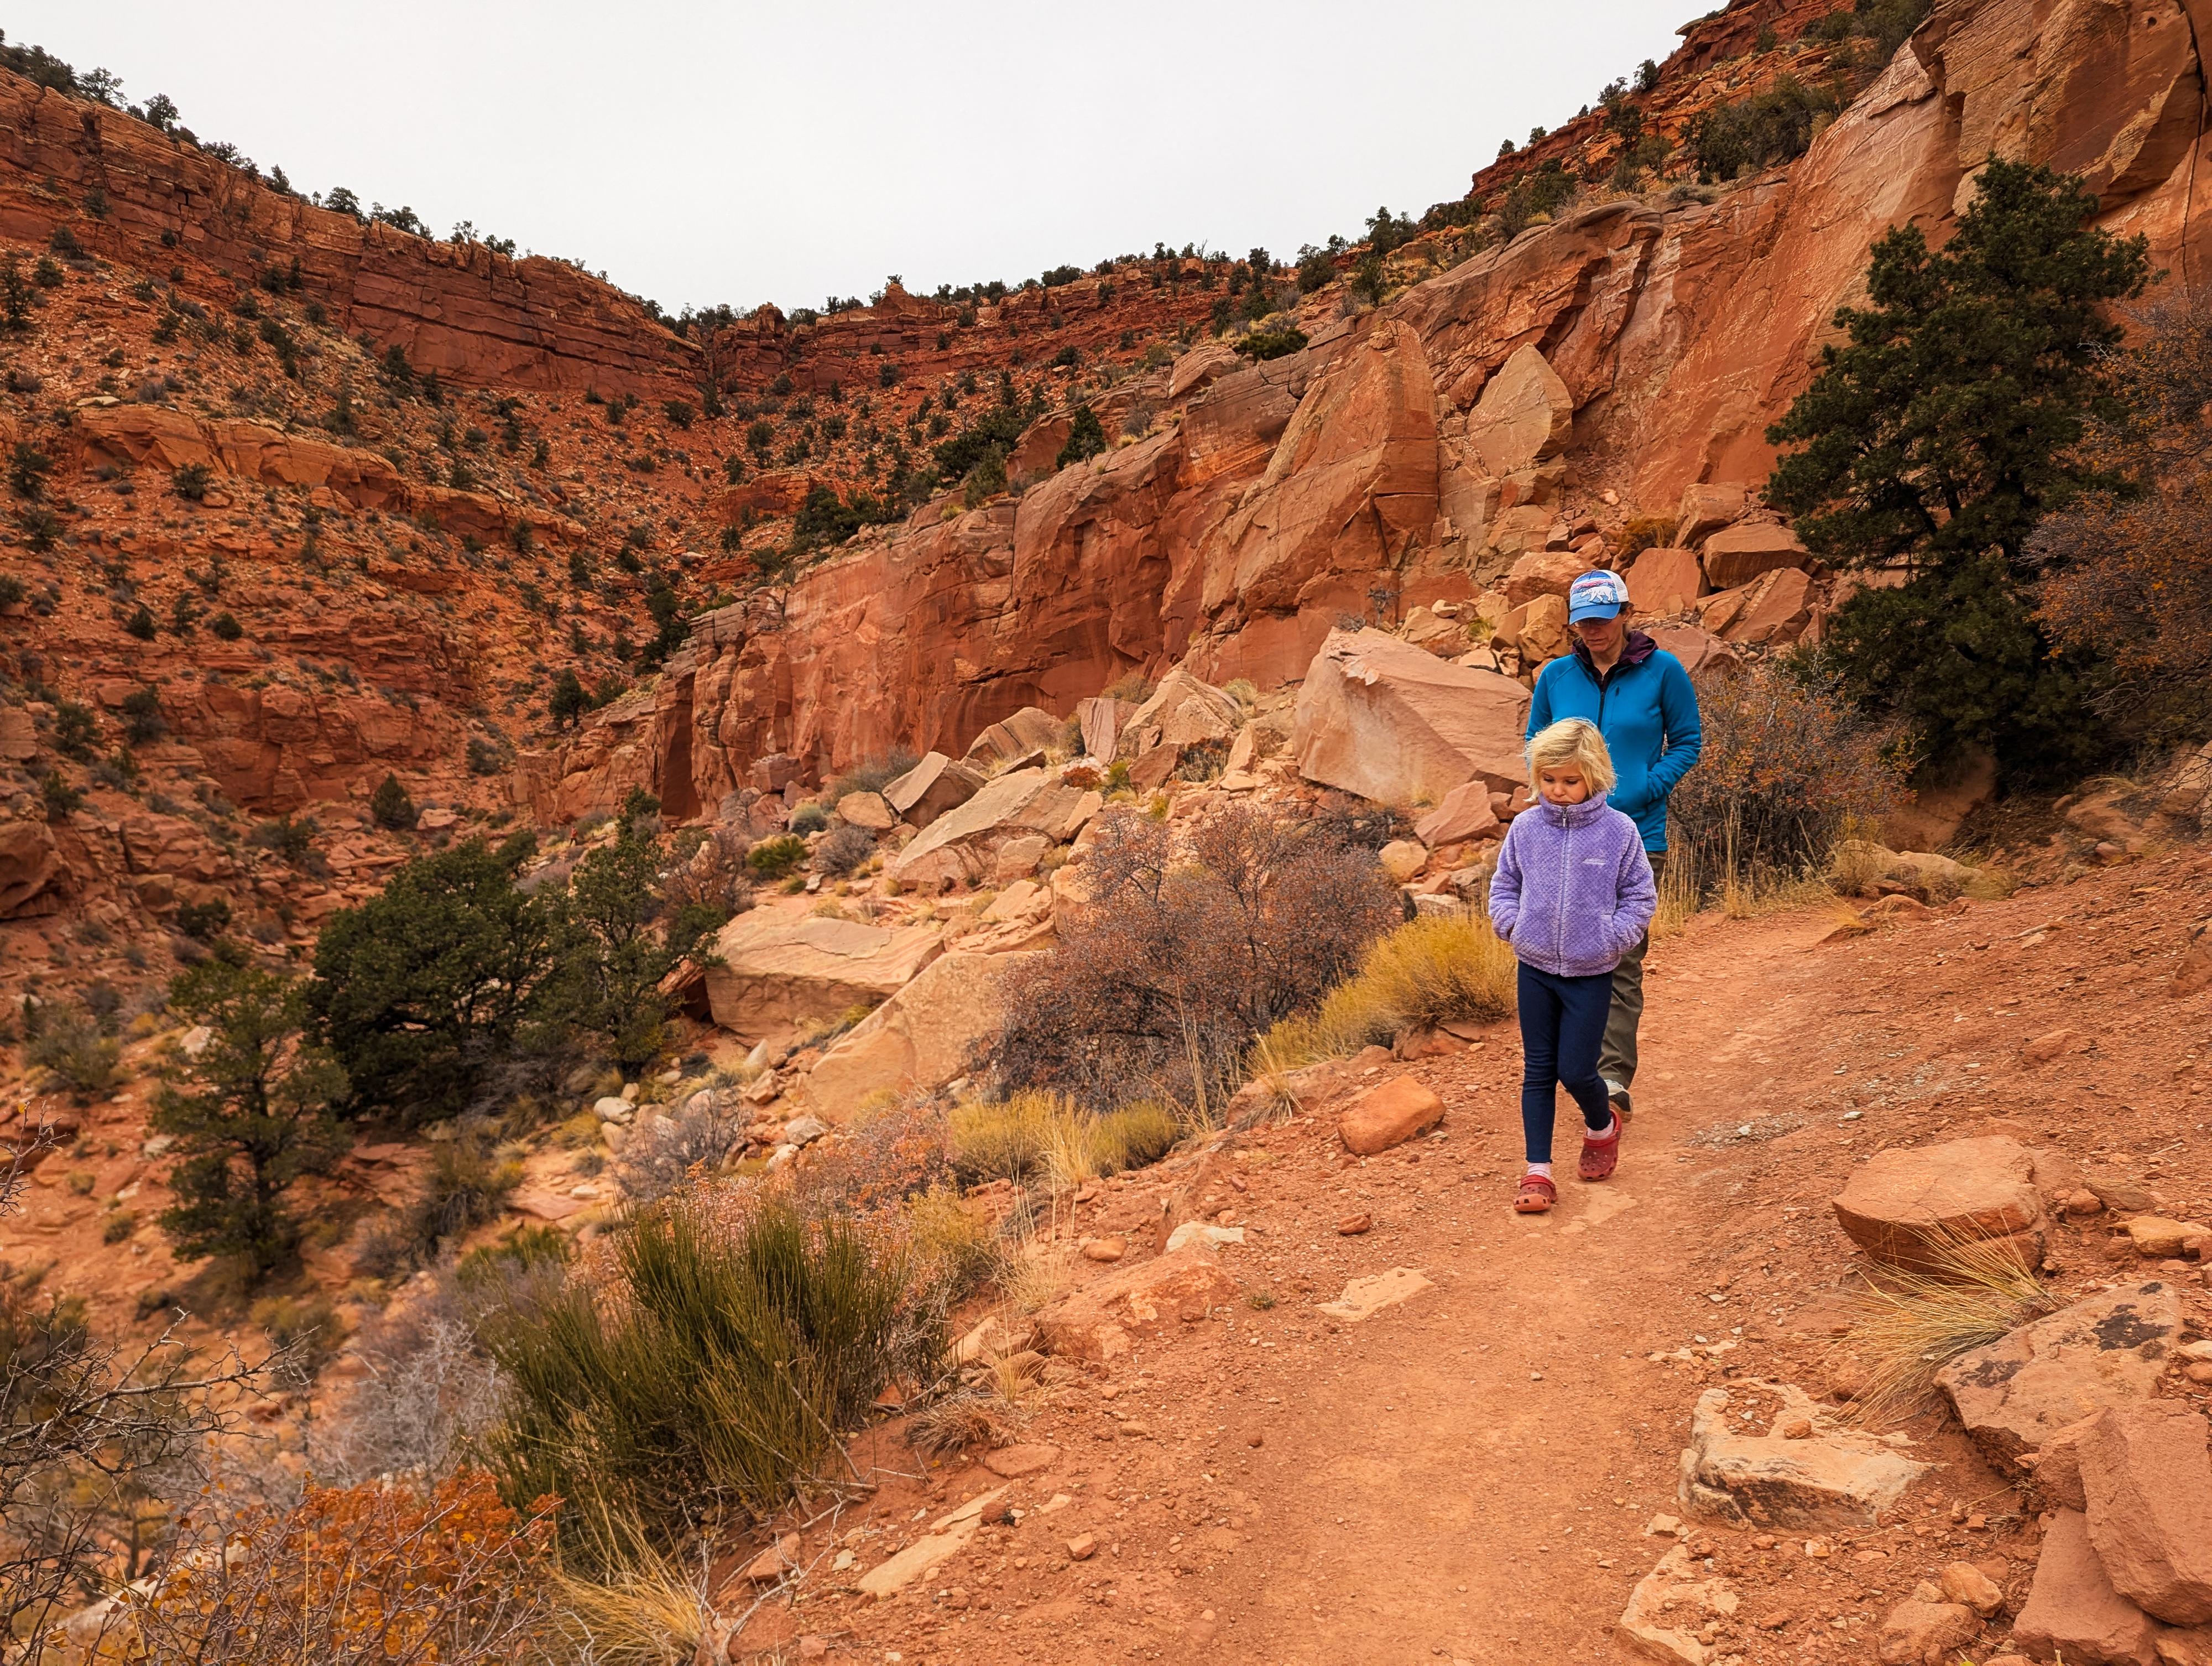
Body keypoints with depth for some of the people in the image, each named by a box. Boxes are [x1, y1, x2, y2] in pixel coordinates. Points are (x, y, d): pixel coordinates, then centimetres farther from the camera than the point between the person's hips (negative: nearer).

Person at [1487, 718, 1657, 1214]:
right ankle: (1538, 1172, 14)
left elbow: (1640, 897, 0)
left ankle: (1602, 1127, 33)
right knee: (1538, 1071, 6)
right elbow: (1504, 885, 11)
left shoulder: (1618, 831, -8)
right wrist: (1511, 925, -4)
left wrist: (1612, 937, -11)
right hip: (1535, 970, 3)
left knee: (1576, 1070, -1)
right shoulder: (1525, 828, -2)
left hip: (1591, 974, -2)